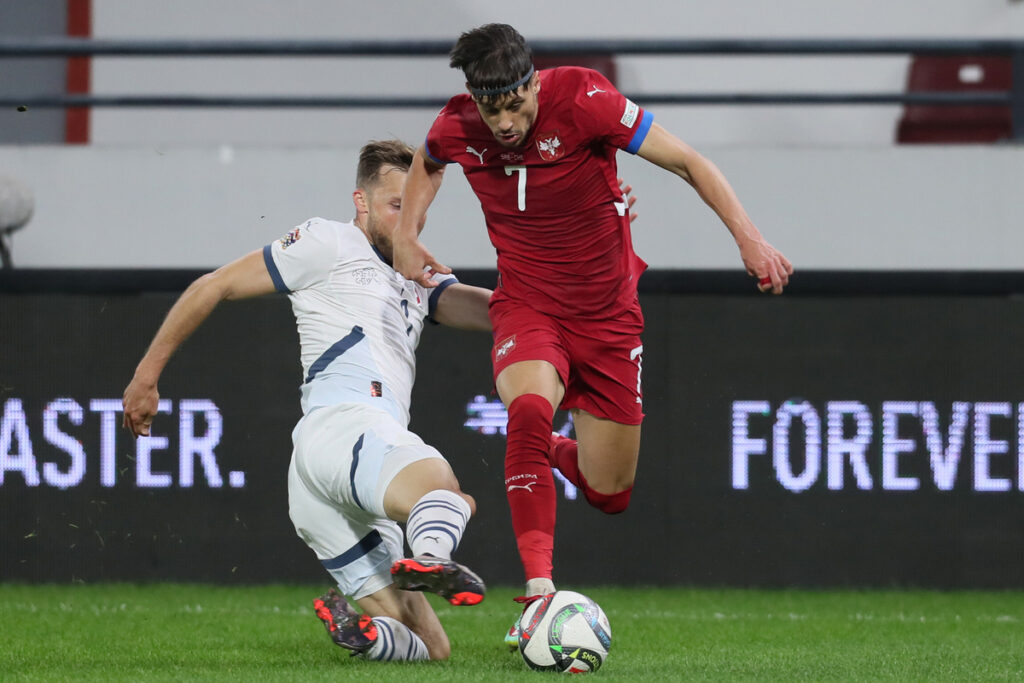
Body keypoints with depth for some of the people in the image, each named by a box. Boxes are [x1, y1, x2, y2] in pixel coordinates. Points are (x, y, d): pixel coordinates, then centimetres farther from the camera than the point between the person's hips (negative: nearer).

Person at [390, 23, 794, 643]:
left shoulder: (583, 100, -21)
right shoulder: (456, 128, -11)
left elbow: (687, 162, -15)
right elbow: (429, 162, 17)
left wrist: (749, 238, -24)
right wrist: (407, 235, 3)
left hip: (607, 313, 0)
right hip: (527, 307, 0)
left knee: (609, 493, 3)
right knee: (529, 407, -35)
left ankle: (553, 451, 41)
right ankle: (539, 591, -35)